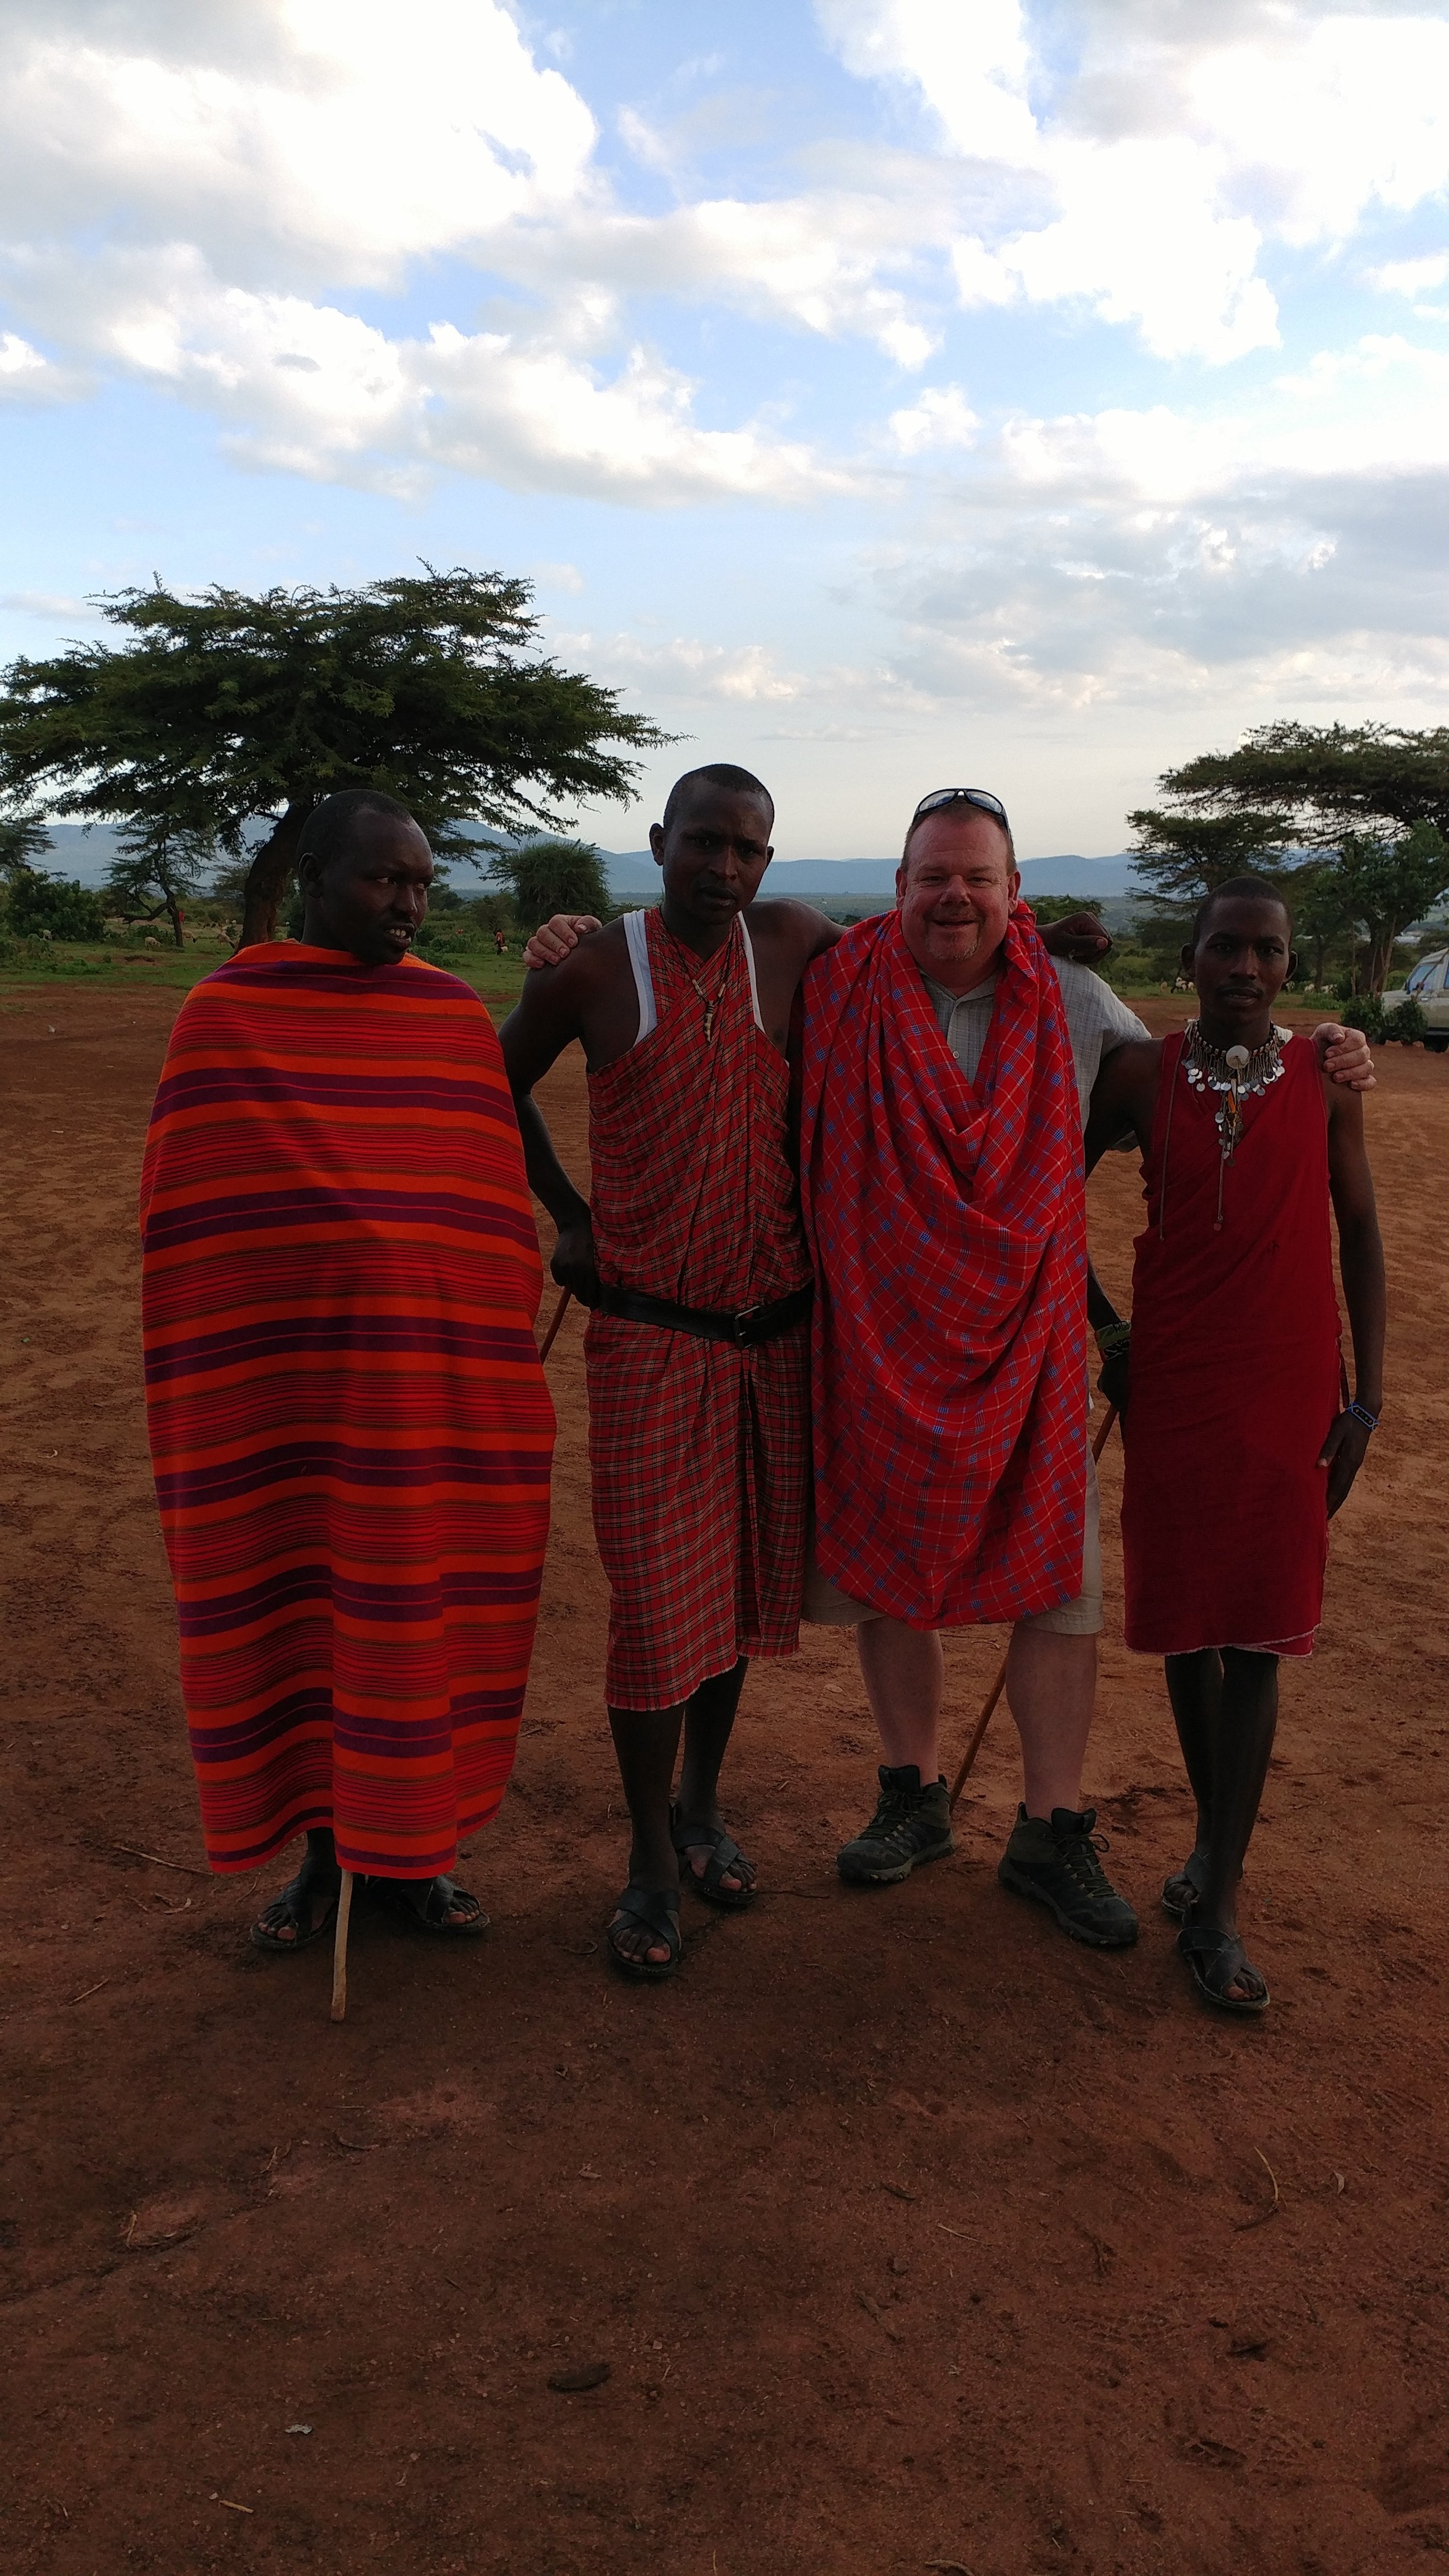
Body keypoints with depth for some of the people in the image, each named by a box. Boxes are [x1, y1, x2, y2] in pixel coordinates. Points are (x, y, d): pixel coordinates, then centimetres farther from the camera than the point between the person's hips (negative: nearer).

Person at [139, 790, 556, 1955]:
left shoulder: (455, 1013, 4)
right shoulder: (224, 1014, -2)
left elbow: (492, 1202, 7)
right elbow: (189, 1221, -1)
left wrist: (502, 1363, 6)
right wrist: (202, 1397, -2)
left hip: (430, 1385, 2)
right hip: (277, 1387, -1)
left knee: (415, 1615, 10)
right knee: (294, 1608, 10)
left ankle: (405, 1847, 28)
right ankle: (322, 1848, 28)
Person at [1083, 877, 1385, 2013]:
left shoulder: (1324, 1080, -1)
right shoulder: (1142, 1073, -1)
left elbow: (1360, 1237, 2)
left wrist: (1365, 1400, -1)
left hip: (1287, 1385, -1)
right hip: (1172, 1377, 1)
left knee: (1258, 1633, 0)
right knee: (1186, 1624, 10)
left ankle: (1218, 1908, 6)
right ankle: (1214, 1841, 31)